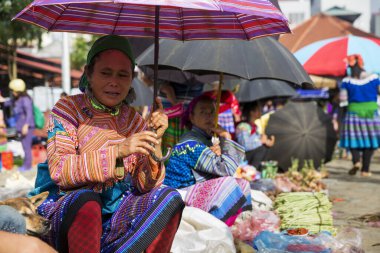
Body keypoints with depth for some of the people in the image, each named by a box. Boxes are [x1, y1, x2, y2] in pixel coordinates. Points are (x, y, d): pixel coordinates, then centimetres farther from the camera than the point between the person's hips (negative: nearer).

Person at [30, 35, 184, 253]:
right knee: (85, 199, -36)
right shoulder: (68, 109, -3)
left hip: (118, 215, 4)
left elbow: (145, 185, 2)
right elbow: (59, 170, -16)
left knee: (169, 197, -18)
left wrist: (155, 141, -14)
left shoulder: (134, 120, 8)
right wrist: (118, 150, -24)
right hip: (70, 211, -4)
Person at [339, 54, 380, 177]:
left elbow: (343, 98, -8)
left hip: (354, 111, -1)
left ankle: (356, 160, -18)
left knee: (353, 138, 8)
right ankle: (365, 169, 6)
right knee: (369, 139, 8)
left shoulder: (347, 82, -5)